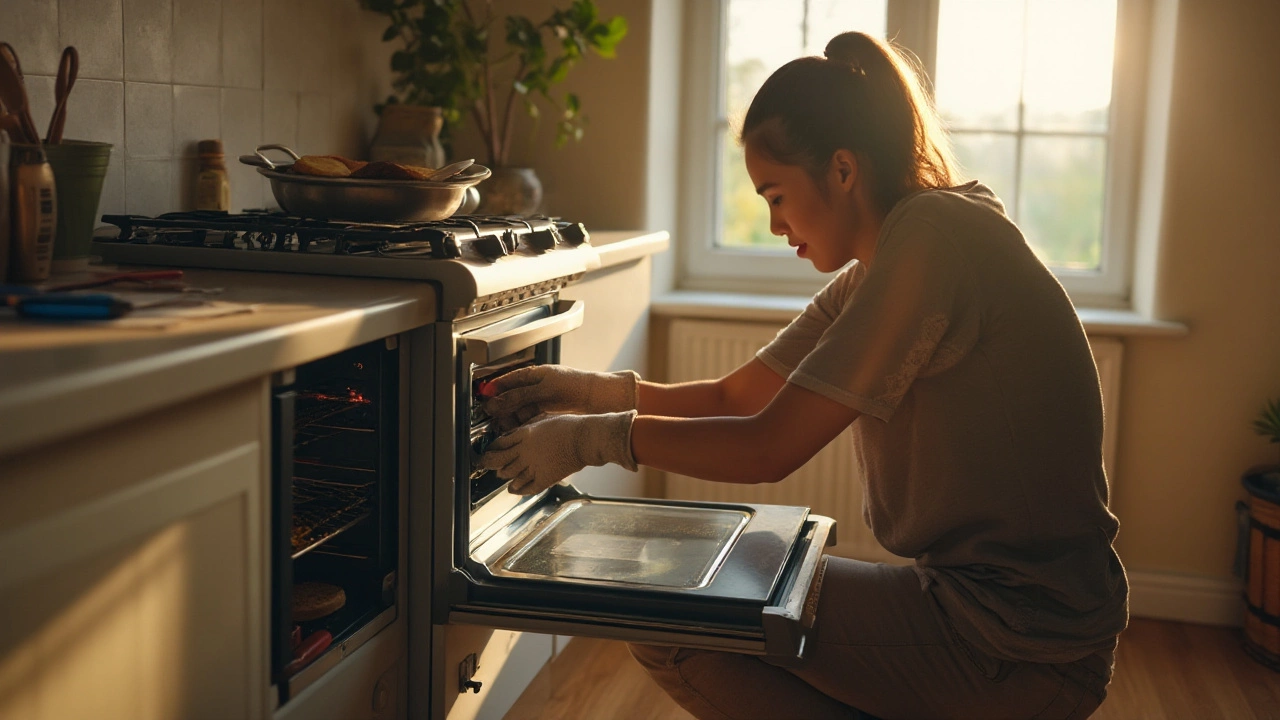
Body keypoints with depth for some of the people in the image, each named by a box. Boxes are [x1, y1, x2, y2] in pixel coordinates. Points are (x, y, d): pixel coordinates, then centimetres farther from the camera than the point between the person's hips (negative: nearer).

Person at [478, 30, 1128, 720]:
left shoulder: (934, 235, -19)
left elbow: (770, 446, -20)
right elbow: (737, 396, 13)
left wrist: (593, 437, -11)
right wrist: (590, 391, 4)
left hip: (1025, 651, -9)